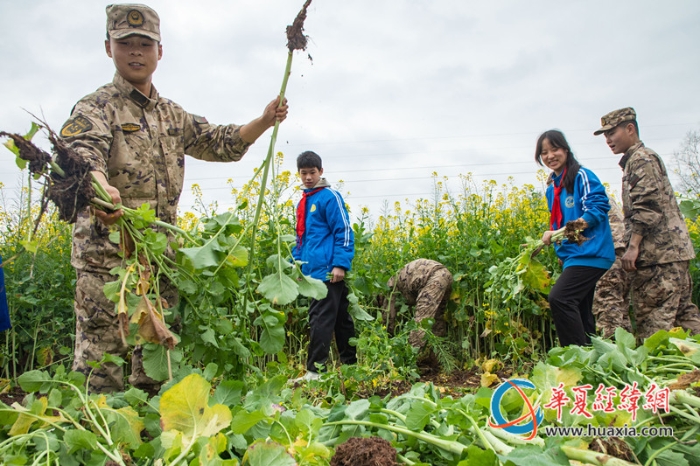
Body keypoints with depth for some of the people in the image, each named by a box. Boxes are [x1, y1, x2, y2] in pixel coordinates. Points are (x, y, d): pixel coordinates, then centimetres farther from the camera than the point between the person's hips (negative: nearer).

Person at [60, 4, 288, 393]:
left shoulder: (173, 116, 18)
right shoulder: (96, 107, -3)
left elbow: (221, 143, 23)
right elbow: (82, 153, -22)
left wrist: (265, 121, 9)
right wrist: (101, 189, -45)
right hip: (106, 249, -6)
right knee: (102, 351, -4)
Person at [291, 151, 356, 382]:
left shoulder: (329, 196, -7)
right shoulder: (303, 202, 18)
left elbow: (344, 232, -12)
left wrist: (340, 264, -19)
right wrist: (297, 263, 19)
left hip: (328, 271, -8)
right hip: (313, 271, 8)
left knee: (321, 320, -7)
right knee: (340, 318, 14)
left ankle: (315, 371, -1)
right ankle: (350, 364, 23)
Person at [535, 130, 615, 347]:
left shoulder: (582, 176, -6)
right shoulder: (551, 189, 16)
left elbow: (599, 205, -18)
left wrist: (583, 222, -29)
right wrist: (552, 234, 9)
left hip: (589, 252, -9)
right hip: (572, 255, 9)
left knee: (559, 298, -20)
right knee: (579, 311, 11)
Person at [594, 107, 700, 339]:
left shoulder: (642, 158, -7)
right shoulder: (634, 161, 24)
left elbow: (646, 206, -18)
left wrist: (632, 247, -19)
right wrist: (634, 247, 23)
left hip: (659, 252, -11)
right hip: (670, 251, 11)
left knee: (653, 323, -9)